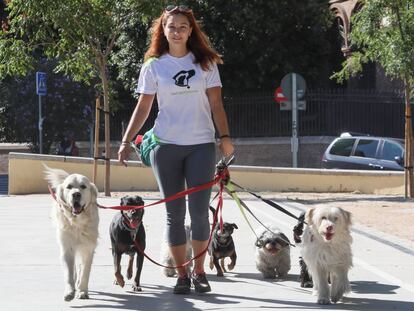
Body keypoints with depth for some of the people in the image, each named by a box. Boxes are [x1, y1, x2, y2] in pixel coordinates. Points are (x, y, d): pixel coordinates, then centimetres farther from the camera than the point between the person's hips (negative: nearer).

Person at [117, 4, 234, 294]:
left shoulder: (205, 63, 6)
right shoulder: (154, 66, 5)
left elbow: (216, 103, 3)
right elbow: (143, 107, 6)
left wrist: (225, 136, -8)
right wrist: (126, 141, -2)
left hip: (201, 145, 0)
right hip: (166, 146, 0)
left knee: (199, 211, -3)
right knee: (175, 213, 2)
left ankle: (199, 271, 11)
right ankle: (182, 275, 9)